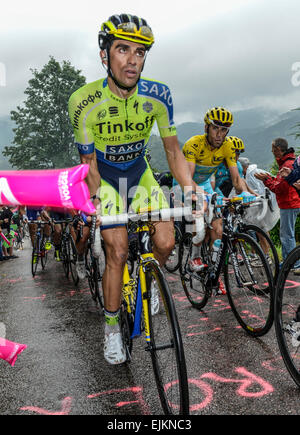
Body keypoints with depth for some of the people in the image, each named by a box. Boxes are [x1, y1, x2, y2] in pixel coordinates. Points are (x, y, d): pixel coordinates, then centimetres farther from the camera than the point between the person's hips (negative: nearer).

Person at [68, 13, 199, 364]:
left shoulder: (158, 95, -19)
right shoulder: (84, 102, -25)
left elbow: (172, 148, -10)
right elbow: (89, 162, -15)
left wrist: (189, 186, -24)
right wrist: (93, 201, -28)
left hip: (139, 172, 3)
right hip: (106, 176, -2)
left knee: (165, 242, -10)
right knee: (118, 251, -11)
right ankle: (111, 327, 10)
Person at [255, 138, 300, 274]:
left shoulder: (287, 165, -18)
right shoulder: (288, 162, 16)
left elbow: (279, 188, -21)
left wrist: (266, 180, -12)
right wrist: (269, 178, 11)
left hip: (289, 205, -11)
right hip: (289, 204, 11)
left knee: (287, 236, -7)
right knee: (284, 234, 16)